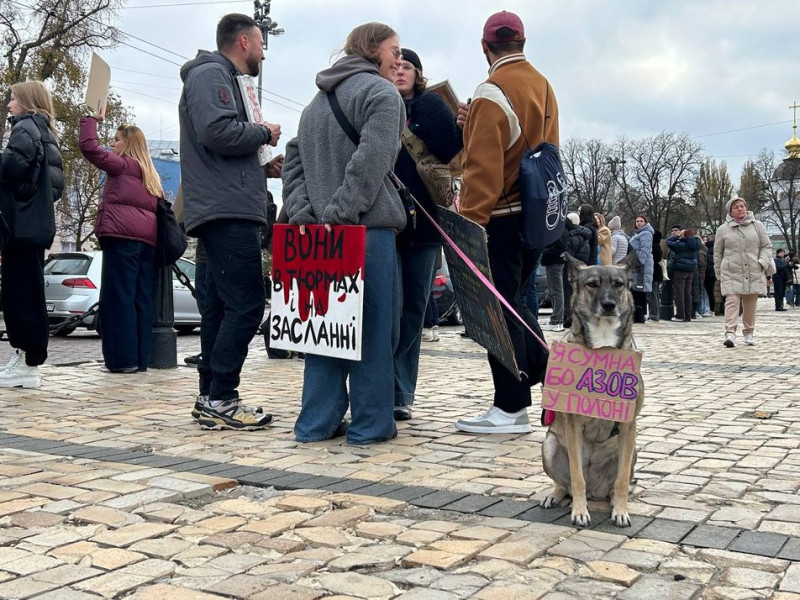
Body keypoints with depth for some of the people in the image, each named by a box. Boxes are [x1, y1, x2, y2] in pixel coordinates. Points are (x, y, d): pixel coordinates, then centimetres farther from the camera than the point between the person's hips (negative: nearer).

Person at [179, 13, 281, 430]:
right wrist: (264, 132, -7)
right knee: (245, 304, -12)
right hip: (228, 210, -11)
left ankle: (211, 398, 12)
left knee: (222, 306, 9)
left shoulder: (219, 76, 27)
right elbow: (217, 131, -22)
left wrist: (264, 165, 16)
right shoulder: (211, 74, -5)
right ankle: (220, 400, -10)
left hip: (223, 212, 11)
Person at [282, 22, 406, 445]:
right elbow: (371, 161, -16)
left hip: (318, 230, 7)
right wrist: (341, 211, -17)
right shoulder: (381, 92, -2)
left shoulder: (318, 100, 23)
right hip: (368, 227, -7)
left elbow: (293, 160, 15)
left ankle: (317, 422, 11)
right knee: (372, 326, -1)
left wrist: (303, 212, 4)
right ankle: (370, 423, 3)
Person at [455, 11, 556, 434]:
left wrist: (470, 222, -18)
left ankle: (511, 408, 3)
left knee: (498, 310, -2)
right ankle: (545, 372, 17)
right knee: (511, 301, 21)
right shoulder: (543, 87, 10)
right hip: (535, 215, 8)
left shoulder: (492, 94, -14)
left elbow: (482, 168, -19)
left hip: (500, 217, -8)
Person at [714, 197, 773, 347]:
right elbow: (717, 254, 10)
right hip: (731, 274, -2)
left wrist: (763, 263, -7)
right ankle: (730, 333, -20)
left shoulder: (757, 225, 7)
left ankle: (748, 333, 21)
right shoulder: (723, 229, 5)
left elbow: (767, 246, 10)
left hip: (754, 273, 2)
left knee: (750, 305, 8)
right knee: (732, 302, -14)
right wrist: (719, 275, 9)